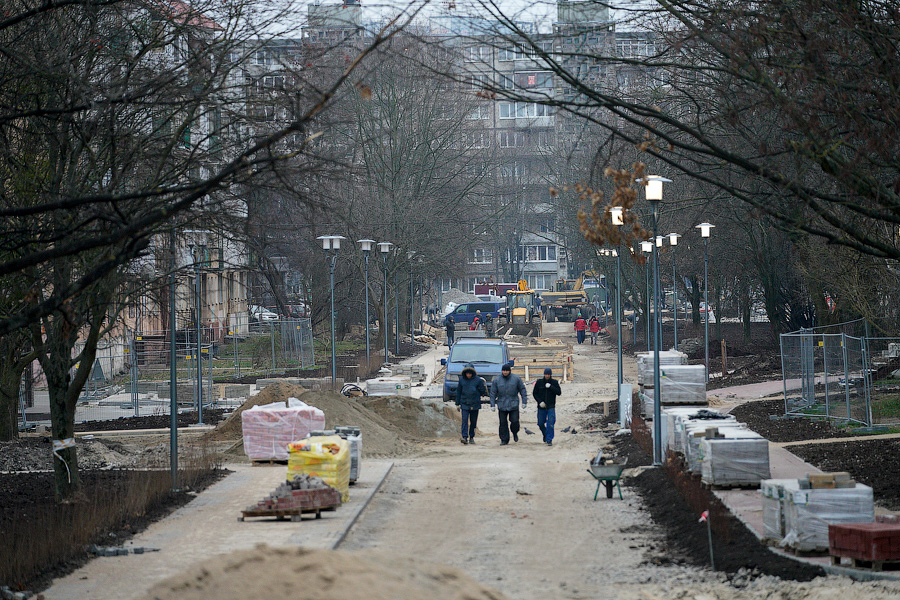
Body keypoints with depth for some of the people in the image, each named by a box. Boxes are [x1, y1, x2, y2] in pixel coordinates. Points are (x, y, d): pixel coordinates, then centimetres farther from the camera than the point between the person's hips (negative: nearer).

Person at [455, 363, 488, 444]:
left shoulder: (478, 380, -3)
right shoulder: (462, 379, 3)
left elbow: (483, 392, 3)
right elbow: (458, 392, 11)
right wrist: (457, 404, 11)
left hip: (475, 404, 0)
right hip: (464, 404, 0)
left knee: (473, 422, 8)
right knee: (465, 420, -13)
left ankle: (471, 437, 21)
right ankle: (464, 437, -20)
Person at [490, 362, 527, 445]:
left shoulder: (516, 379, 1)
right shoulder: (496, 380, 1)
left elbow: (522, 390, 7)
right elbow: (493, 393, 5)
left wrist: (524, 401, 3)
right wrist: (492, 405, -1)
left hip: (514, 405, -1)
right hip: (502, 406, 1)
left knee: (515, 421, -4)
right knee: (503, 423, 0)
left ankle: (515, 433, 27)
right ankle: (504, 440, 10)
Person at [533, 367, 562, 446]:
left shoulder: (554, 382, 0)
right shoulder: (539, 382, 1)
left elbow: (559, 392, -8)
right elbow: (534, 393, 5)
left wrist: (550, 387, -19)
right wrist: (539, 401, -9)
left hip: (551, 407, -2)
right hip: (541, 407, 2)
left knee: (550, 424, -13)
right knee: (540, 423, 10)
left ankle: (549, 440, -9)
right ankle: (545, 435, 38)